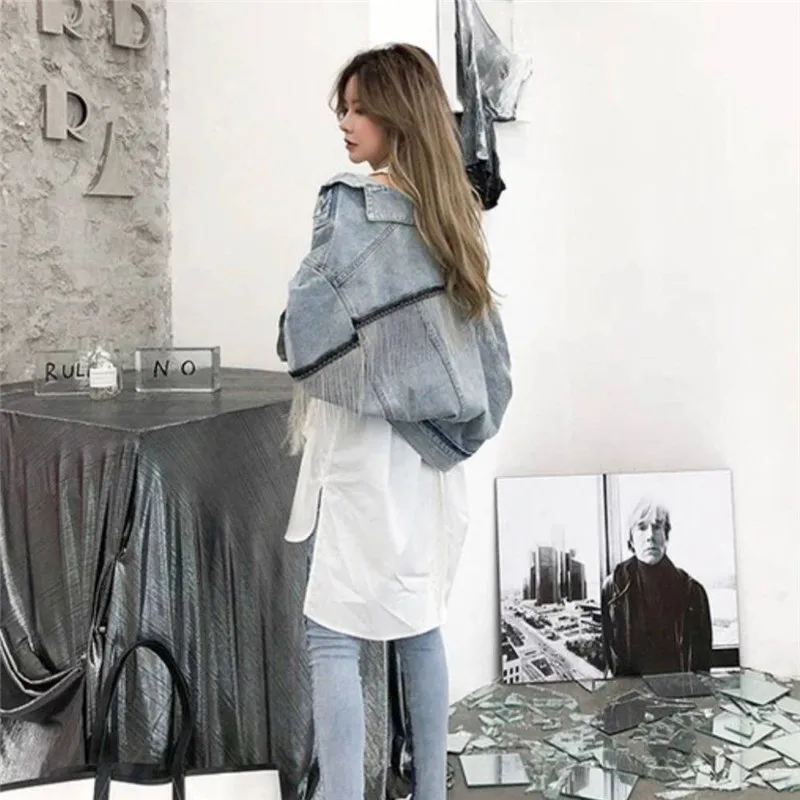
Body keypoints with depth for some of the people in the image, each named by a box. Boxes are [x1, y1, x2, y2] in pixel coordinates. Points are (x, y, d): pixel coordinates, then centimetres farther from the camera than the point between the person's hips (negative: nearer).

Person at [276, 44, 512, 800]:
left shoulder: (351, 204, -13)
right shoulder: (453, 209, 9)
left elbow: (304, 331, -16)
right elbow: (480, 339, 12)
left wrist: (310, 355, 5)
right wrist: (457, 422, 16)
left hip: (365, 445, -8)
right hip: (430, 446, 8)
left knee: (332, 637, 0)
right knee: (419, 624, 16)